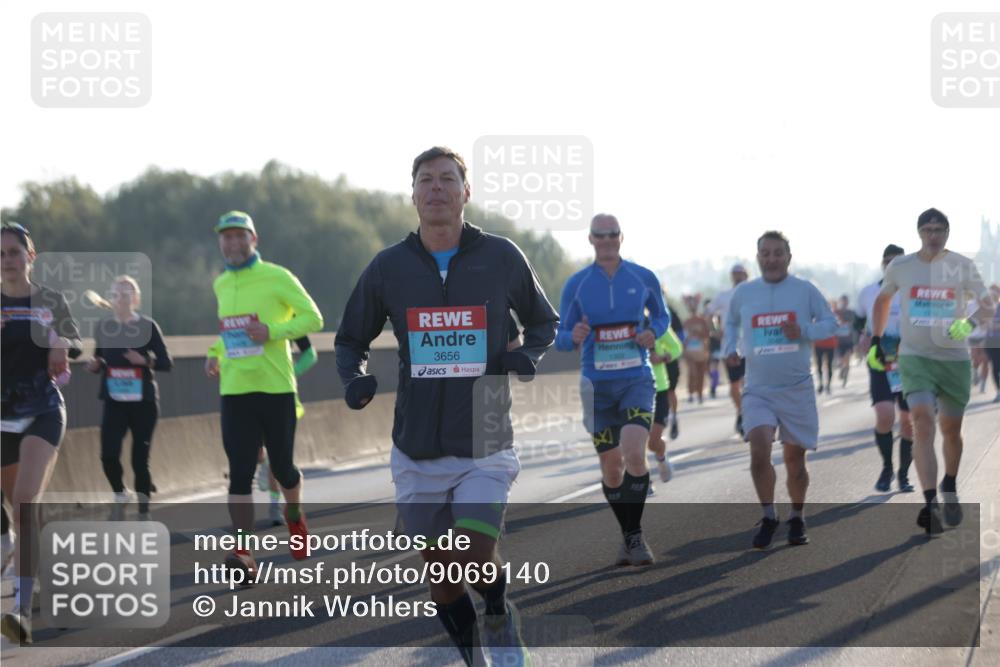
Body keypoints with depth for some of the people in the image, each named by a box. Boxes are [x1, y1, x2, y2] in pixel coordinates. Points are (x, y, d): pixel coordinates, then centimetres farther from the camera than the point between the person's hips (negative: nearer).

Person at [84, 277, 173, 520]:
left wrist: (144, 360, -20)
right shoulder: (103, 327, 4)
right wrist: (94, 365, -7)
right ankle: (119, 494, 17)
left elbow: (167, 362, -3)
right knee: (109, 455, -13)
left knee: (140, 459, 1)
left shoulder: (147, 326, -3)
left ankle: (144, 514, 15)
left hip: (143, 402, -2)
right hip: (114, 402, 2)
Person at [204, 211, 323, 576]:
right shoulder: (221, 285, 12)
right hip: (234, 391, 3)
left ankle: (294, 515, 39)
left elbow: (313, 318, -4)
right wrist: (215, 353, 10)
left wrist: (273, 332, -18)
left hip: (275, 388, -3)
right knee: (240, 473, -6)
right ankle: (243, 554, -10)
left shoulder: (277, 277, -5)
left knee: (282, 467, 6)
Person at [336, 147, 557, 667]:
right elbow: (350, 340, 14)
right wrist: (355, 379, -8)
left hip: (485, 447, -2)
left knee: (474, 562, -17)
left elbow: (544, 321, 15)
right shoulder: (388, 267, 2)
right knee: (441, 576, 6)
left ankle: (499, 619, 15)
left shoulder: (501, 257, 0)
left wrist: (529, 355, -7)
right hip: (417, 449, 2)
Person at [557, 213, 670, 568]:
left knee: (633, 453, -22)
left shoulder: (644, 278, 2)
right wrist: (574, 337, -19)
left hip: (637, 381, -1)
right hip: (597, 385, 1)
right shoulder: (576, 284, 1)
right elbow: (561, 337, 4)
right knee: (611, 467, 4)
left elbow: (661, 315, 17)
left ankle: (635, 536, -9)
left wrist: (653, 332, -5)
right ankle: (628, 536, 24)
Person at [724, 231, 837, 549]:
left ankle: (797, 519, 27)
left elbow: (830, 323, 3)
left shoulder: (805, 290, -1)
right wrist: (730, 348, 2)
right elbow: (731, 323, 21)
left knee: (794, 459, 6)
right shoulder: (743, 293, 4)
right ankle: (768, 517, -6)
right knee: (759, 448, -20)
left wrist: (803, 332, -16)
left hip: (797, 389, 0)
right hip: (758, 390, 0)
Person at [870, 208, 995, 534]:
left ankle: (949, 488, 39)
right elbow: (883, 299, 19)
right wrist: (876, 341, 14)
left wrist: (970, 322, -24)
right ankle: (930, 505, -28)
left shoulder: (962, 266, -2)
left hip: (955, 359, 1)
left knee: (951, 430, 11)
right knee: (922, 422, -20)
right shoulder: (900, 266, 1)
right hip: (915, 358, -1)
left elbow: (988, 306, -3)